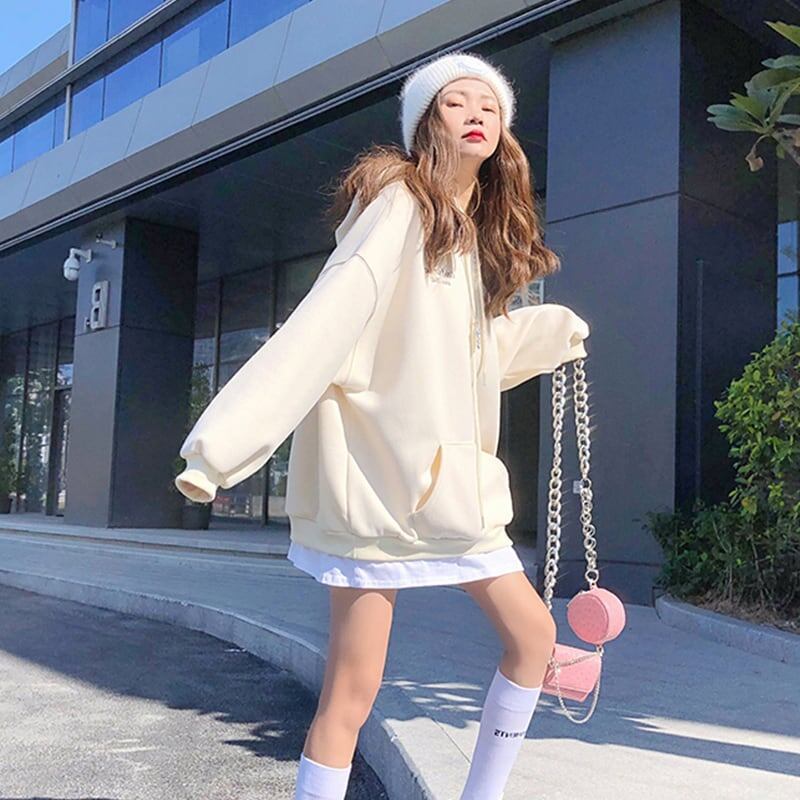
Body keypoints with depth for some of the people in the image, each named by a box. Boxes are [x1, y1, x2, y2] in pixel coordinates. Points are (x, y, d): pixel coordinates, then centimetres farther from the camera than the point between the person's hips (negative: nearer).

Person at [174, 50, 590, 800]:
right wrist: (227, 438, -29)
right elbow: (327, 319, -22)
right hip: (380, 472, -9)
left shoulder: (477, 230, 16)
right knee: (352, 691, -6)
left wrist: (553, 329, 23)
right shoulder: (397, 199, -8)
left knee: (533, 636, 14)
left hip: (455, 476, 9)